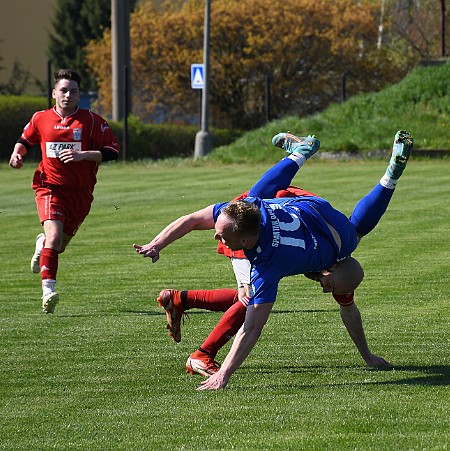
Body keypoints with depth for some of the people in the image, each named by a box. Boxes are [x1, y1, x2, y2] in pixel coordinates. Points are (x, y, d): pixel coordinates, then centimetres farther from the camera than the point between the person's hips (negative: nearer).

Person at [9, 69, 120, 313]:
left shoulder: (91, 120, -3)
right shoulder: (40, 119, 4)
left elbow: (112, 151, -6)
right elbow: (25, 140, 23)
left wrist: (82, 155, -17)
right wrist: (17, 153, 2)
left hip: (81, 192, 1)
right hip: (50, 187, -1)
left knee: (59, 246, 12)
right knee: (54, 234, -24)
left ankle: (42, 244, 49)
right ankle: (48, 290, -26)